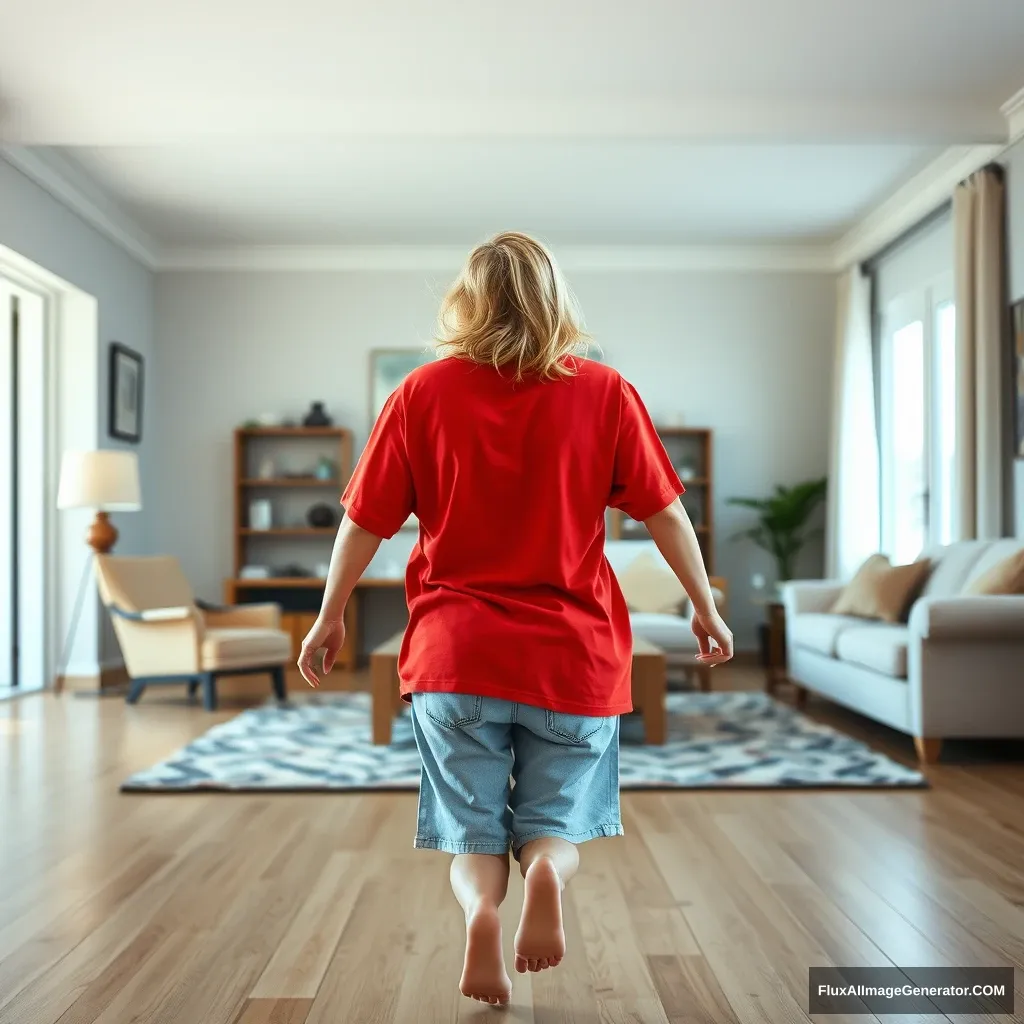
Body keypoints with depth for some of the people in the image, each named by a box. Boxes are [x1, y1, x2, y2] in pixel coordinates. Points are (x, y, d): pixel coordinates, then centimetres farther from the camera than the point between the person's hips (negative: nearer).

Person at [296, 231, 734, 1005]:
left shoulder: (424, 393, 0)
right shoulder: (604, 391, -1)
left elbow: (364, 521, 3)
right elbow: (666, 513, 1)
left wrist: (331, 616, 15)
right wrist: (706, 609, 13)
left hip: (455, 654, 0)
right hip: (573, 656, 0)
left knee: (474, 835, 14)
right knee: (553, 824, 16)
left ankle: (480, 907, -16)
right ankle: (547, 869, -16)